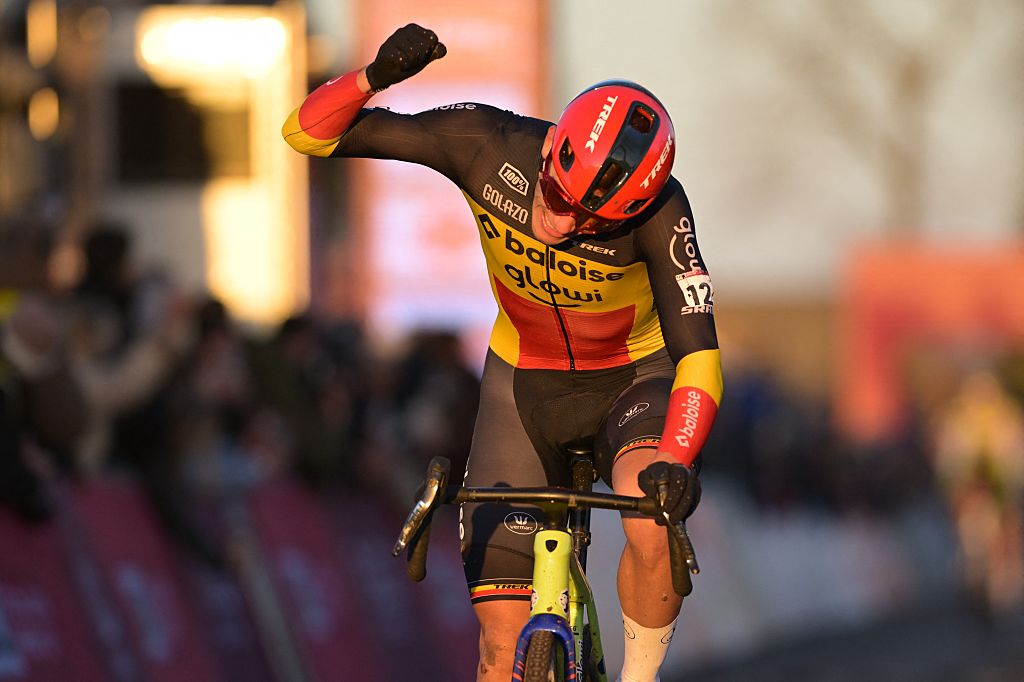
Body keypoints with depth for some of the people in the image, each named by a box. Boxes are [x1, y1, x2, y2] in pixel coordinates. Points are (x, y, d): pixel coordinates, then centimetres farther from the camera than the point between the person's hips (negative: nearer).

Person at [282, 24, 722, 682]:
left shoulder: (658, 211, -30)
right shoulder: (487, 143, -25)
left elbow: (698, 354, -34)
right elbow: (309, 133, -21)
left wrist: (677, 463, -52)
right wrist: (376, 76, -41)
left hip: (632, 377, -2)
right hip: (524, 381, 2)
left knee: (653, 522, -36)